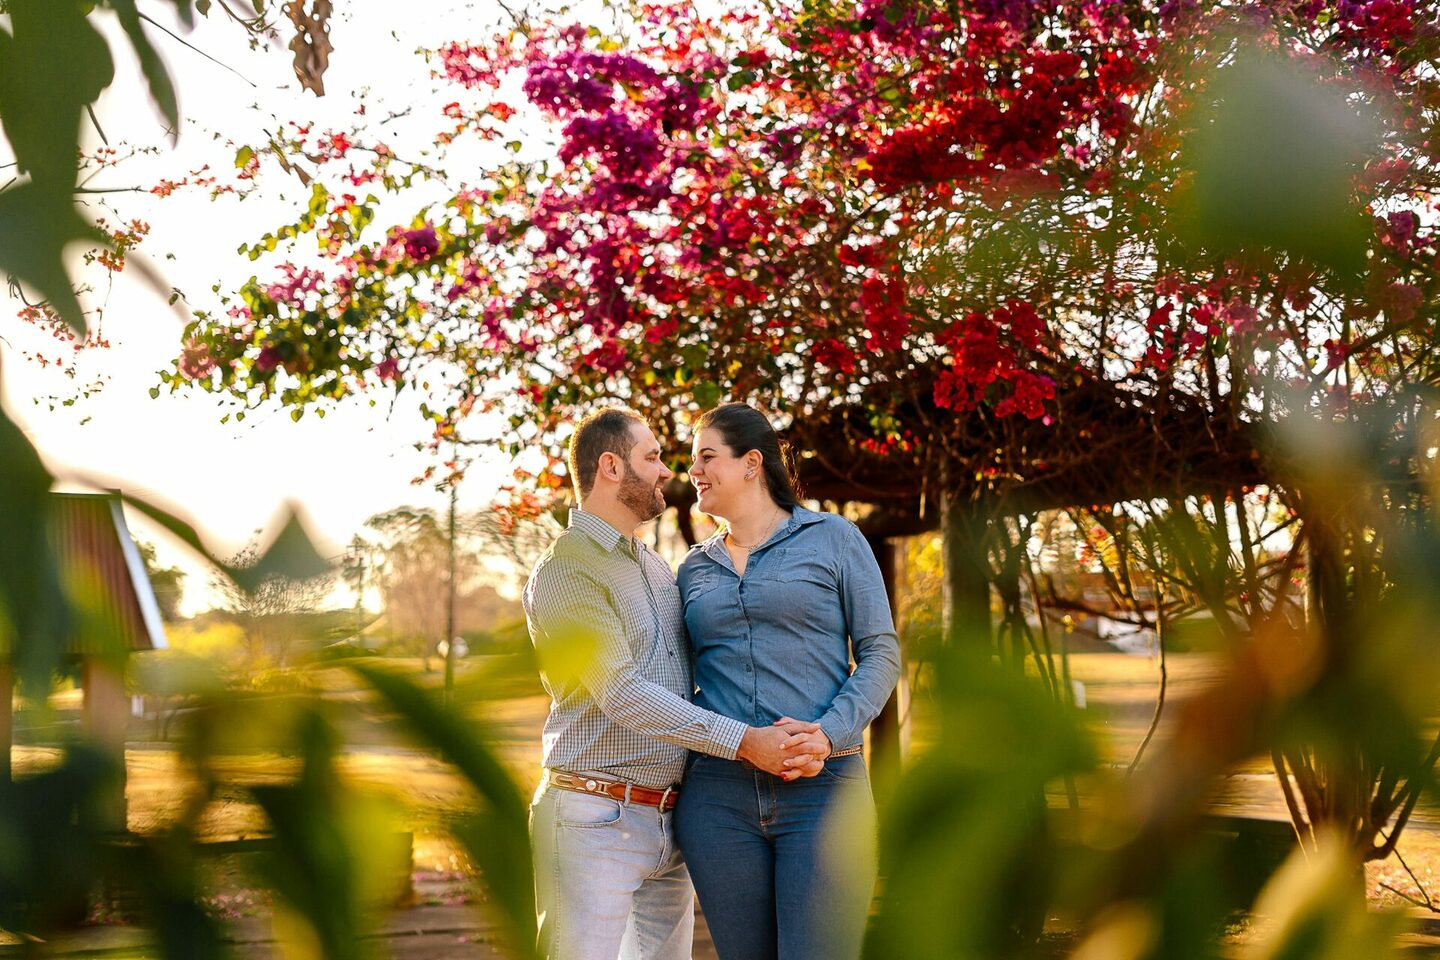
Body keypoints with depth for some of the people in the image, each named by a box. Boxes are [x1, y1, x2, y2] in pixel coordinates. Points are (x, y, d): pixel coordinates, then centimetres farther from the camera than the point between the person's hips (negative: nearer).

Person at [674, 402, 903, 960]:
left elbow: (880, 654, 0)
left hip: (823, 792, -4)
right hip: (718, 798, 4)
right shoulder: (695, 569, 16)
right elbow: (681, 678, 18)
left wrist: (828, 733, -15)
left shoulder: (832, 538, 5)